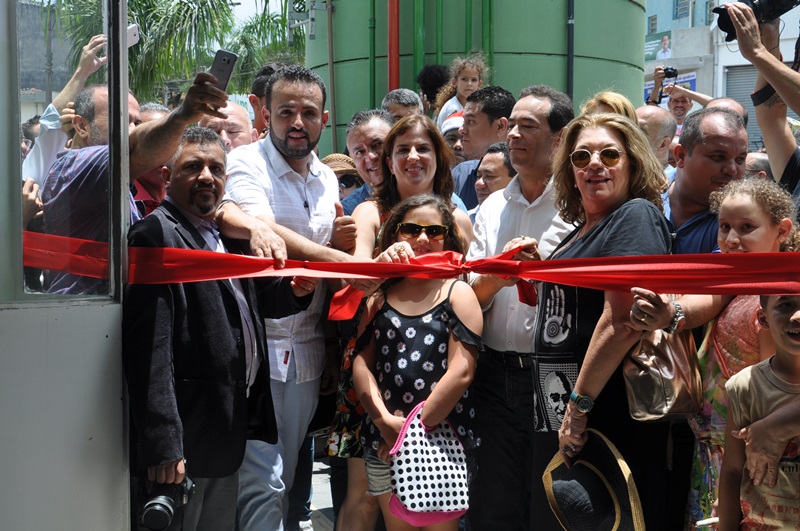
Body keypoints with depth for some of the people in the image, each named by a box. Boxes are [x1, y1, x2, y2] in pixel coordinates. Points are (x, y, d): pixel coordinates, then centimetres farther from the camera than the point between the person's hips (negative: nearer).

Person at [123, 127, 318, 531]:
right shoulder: (156, 234, -14)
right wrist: (162, 445, -27)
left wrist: (294, 291, 2)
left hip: (228, 434, 9)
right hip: (187, 438, -9)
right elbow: (150, 350, -22)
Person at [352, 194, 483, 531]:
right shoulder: (379, 297, 9)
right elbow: (361, 362, 2)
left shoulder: (458, 294, 0)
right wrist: (384, 421, -12)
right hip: (384, 444, 3)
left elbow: (461, 371, -10)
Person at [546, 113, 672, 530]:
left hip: (612, 419, -9)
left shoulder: (637, 216, -12)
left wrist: (579, 406, -21)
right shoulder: (578, 233, 15)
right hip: (560, 418, 9)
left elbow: (622, 321, -22)